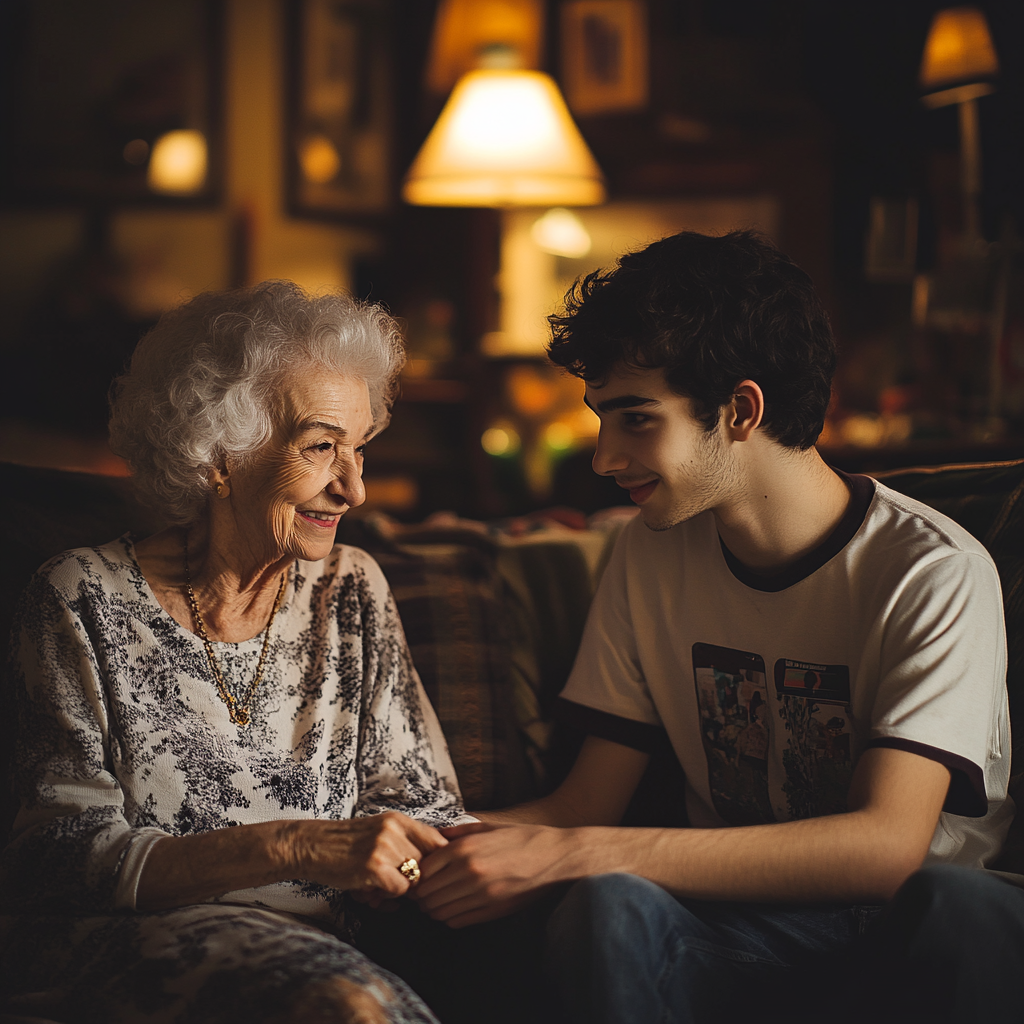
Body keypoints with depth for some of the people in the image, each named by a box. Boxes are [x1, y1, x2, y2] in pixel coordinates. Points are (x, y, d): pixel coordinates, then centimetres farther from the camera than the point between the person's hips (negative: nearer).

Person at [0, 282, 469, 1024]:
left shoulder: (350, 593, 10)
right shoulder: (86, 602, -3)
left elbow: (423, 801, 12)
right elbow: (65, 858, -10)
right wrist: (292, 845, -22)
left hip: (304, 946, 5)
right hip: (115, 947, -5)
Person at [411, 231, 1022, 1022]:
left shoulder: (933, 572, -13)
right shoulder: (653, 556, 4)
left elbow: (887, 843, -26)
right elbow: (589, 802, 6)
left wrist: (570, 854, -30)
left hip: (917, 927, -3)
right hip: (737, 930, 3)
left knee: (954, 901, -38)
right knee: (609, 908, -31)